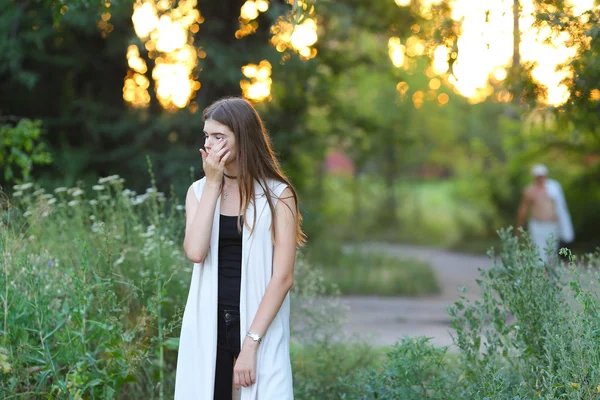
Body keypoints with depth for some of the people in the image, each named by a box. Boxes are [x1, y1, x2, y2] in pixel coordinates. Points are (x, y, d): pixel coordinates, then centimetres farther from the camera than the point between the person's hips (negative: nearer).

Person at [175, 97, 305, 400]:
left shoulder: (277, 195, -4)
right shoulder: (199, 191, 6)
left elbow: (283, 277, -10)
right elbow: (195, 252, -12)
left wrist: (250, 344, -16)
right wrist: (213, 183, -10)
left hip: (260, 329, -3)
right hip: (207, 329, 3)